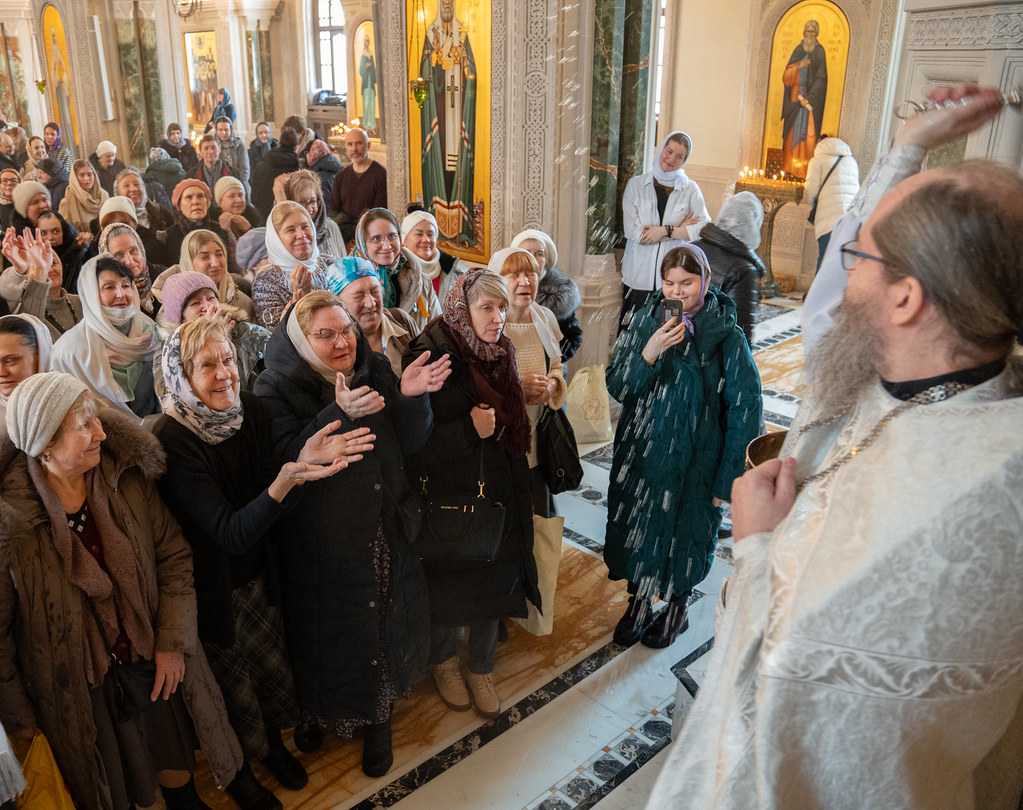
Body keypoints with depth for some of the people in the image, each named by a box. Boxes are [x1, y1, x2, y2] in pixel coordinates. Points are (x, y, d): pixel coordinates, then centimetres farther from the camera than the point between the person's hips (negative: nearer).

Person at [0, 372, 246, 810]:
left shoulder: (129, 477, -12)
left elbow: (174, 556, -3)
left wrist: (174, 643, -9)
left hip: (156, 666, 3)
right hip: (78, 694, -3)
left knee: (177, 770, 24)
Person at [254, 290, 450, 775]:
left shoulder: (375, 372, 0)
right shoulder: (277, 389, -11)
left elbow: (408, 446, -2)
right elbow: (288, 457, -25)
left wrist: (409, 397, -20)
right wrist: (339, 416, -38)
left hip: (385, 533, 4)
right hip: (322, 545, -3)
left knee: (383, 621, 16)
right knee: (331, 631, 13)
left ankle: (378, 718, 40)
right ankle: (320, 708, 43)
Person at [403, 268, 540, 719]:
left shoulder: (501, 354, 3)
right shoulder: (431, 359, -18)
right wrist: (469, 429, -26)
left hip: (497, 494, 5)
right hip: (447, 495, -5)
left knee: (494, 580, 13)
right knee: (449, 586, 12)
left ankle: (481, 669, 36)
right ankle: (443, 662, 40)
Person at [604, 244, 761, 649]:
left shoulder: (726, 336, -13)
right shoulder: (645, 322, -4)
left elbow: (744, 409, -11)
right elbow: (616, 388, -8)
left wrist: (729, 477, -12)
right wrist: (649, 353, -25)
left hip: (694, 460, -3)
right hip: (639, 452, 3)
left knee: (683, 530, 13)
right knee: (637, 525, 15)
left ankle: (676, 608, 39)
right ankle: (638, 602, 40)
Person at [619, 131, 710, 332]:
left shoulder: (690, 189, 8)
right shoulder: (636, 185, 6)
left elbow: (705, 227, -4)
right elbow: (632, 230, -5)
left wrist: (663, 232, -11)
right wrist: (676, 229, -5)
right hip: (638, 276, 0)